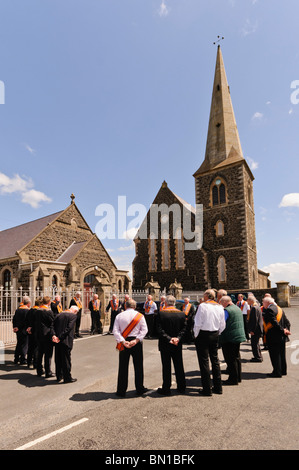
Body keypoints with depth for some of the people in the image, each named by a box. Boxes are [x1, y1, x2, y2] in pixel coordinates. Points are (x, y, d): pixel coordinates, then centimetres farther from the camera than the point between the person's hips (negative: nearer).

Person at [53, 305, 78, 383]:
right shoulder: (73, 315, -8)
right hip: (66, 341, -6)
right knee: (66, 359, 4)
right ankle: (67, 378, 13)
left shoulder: (59, 314, 10)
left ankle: (59, 376, 29)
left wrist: (54, 336, -5)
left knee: (58, 359, 17)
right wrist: (60, 337, -15)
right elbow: (69, 328, -17)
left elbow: (53, 326, 3)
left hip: (58, 341, 6)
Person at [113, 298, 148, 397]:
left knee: (123, 367, 8)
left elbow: (115, 331, -7)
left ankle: (121, 391, 15)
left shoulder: (119, 316, -1)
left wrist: (122, 341, -12)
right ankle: (140, 389, 22)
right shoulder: (140, 316, -2)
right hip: (136, 343, 0)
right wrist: (136, 340, -13)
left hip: (124, 343, 1)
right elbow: (144, 330, -9)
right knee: (138, 366, 12)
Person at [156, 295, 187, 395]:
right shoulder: (182, 314, -3)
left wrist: (168, 339, -14)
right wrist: (178, 338, -9)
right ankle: (181, 387, 27)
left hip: (165, 345, -3)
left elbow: (159, 330, -16)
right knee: (179, 366, 16)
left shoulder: (161, 313, -13)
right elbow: (184, 329, -4)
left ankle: (166, 389, 18)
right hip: (177, 345, 3)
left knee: (166, 367, 8)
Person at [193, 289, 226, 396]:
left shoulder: (202, 306, -13)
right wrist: (217, 334, 18)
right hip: (215, 335, 6)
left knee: (204, 361, 1)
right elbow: (222, 325, 7)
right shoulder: (220, 307, 4)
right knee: (215, 360, 15)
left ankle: (207, 389, 7)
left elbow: (198, 323, -14)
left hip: (203, 335, -6)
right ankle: (218, 387, 23)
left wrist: (196, 335, -1)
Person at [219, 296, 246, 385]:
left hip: (229, 338, -9)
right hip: (238, 336, 9)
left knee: (230, 359, 0)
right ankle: (238, 377, 27)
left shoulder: (227, 310, -17)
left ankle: (233, 379, 6)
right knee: (236, 357, 18)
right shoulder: (238, 309, 13)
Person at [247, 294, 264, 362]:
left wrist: (252, 330, -20)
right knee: (256, 343, 20)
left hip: (255, 329, -11)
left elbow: (255, 320, -23)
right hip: (258, 329, 11)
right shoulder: (257, 306, 12)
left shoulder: (254, 308, -21)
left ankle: (257, 357, 7)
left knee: (254, 343, -1)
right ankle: (259, 356, 30)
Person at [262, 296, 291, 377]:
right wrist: (286, 330, 2)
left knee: (275, 355, 1)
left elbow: (274, 322, -24)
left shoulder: (269, 310, -16)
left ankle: (277, 372, 7)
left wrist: (282, 330, -17)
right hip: (282, 337, 9)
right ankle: (283, 371, 27)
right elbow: (287, 322, 10)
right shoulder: (280, 309, 12)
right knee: (281, 354, 18)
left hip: (273, 337, -9)